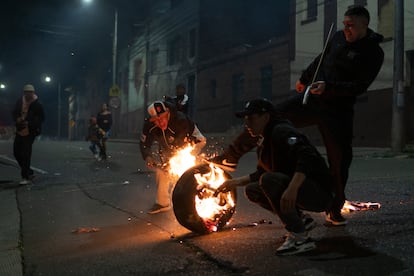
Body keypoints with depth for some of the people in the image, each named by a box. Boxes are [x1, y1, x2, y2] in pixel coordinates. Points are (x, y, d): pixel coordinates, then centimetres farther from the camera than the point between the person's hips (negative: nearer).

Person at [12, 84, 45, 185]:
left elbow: (41, 118, -9)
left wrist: (29, 123, -20)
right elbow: (14, 113, 14)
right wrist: (17, 119, -8)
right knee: (16, 152, 11)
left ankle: (26, 177, -1)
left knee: (26, 155, -9)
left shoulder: (37, 104, -10)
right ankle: (28, 172, 27)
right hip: (20, 131, 7)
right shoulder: (20, 101, 5)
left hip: (30, 132, -7)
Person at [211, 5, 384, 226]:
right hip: (311, 98, 4)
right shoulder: (338, 37, 8)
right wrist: (304, 78, 34)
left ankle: (335, 210, 17)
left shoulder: (373, 53, -8)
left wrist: (328, 87, -27)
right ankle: (231, 156, 5)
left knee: (340, 160, -2)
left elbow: (360, 86, -17)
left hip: (338, 111, -4)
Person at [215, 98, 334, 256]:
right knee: (252, 190, 6)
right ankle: (297, 220, 8)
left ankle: (301, 239, -21)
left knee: (269, 180, -29)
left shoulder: (281, 131, -16)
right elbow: (261, 173, 26)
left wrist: (292, 189, -42)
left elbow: (307, 155, -32)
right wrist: (236, 182, 17)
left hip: (319, 192, -9)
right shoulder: (263, 143, 13)